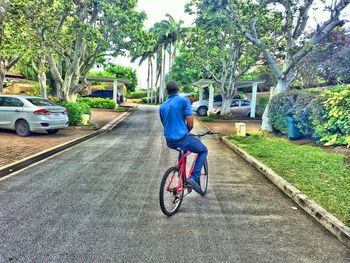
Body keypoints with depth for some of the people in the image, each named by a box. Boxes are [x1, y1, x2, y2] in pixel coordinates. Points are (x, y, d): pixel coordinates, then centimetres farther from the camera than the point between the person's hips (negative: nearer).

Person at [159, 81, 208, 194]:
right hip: (182, 139, -6)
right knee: (203, 151, 17)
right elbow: (190, 123, -12)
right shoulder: (183, 101, -7)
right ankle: (194, 178, 1)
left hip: (169, 141, 6)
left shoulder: (162, 106, 11)